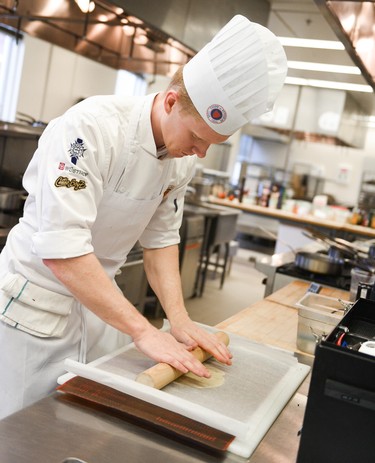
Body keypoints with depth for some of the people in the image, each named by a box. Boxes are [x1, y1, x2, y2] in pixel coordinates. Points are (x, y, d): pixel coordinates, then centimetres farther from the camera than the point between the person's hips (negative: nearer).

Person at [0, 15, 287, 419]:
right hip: (37, 298, -6)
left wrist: (179, 319, -7)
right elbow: (60, 249, -31)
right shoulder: (92, 128, -26)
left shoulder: (183, 158, -4)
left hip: (98, 298, 6)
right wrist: (144, 331, -30)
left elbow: (161, 237, 4)